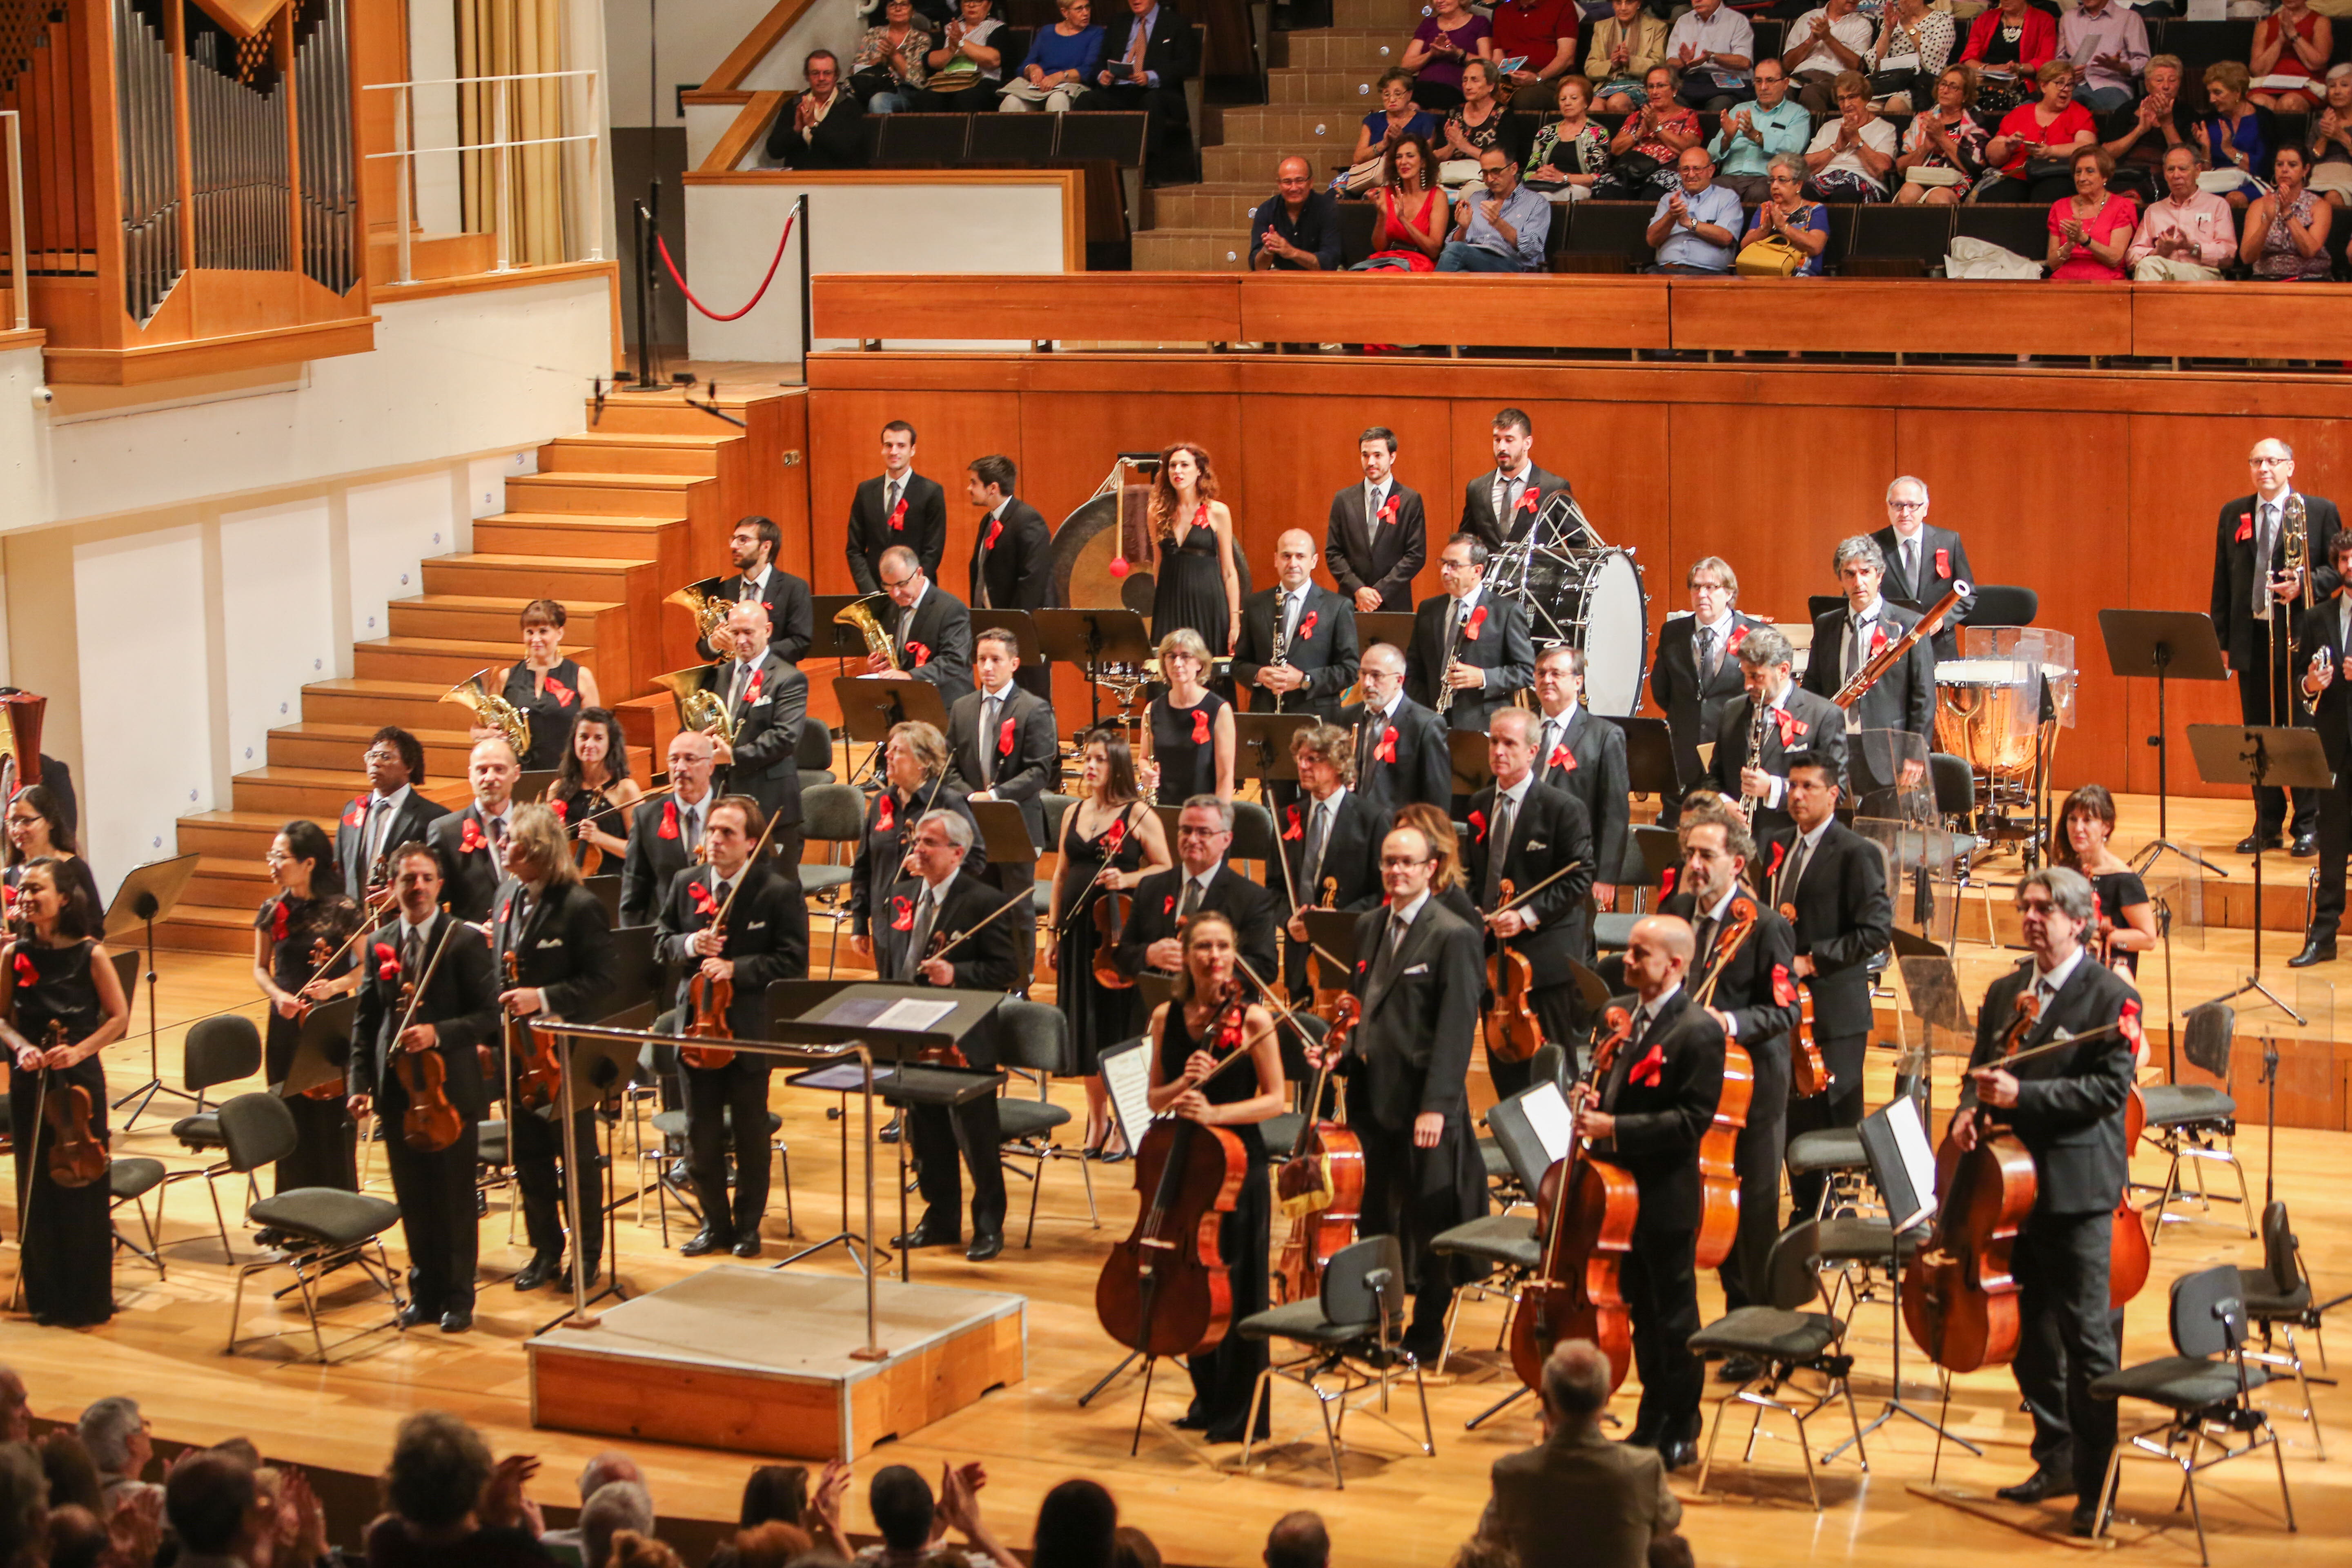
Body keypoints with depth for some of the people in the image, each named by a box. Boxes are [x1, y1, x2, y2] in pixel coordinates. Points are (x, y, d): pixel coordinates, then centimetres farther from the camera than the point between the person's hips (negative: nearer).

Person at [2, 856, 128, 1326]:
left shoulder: (90, 955, -9)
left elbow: (119, 1016, -4)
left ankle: (87, 1299, 12)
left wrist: (80, 1050, -17)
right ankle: (46, 1296, 19)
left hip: (79, 1080, -3)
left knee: (81, 1187, 1)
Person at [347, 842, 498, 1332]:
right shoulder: (379, 944, 7)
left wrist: (439, 1033, -22)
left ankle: (458, 1297, 13)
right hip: (397, 1090, 4)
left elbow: (489, 1015, -8)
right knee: (413, 1200, 10)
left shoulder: (465, 941, -5)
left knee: (454, 1199, 3)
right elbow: (365, 1020, 9)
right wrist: (359, 1083, -1)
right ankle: (425, 1292, 21)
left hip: (450, 1089, -4)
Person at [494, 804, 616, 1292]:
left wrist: (543, 998, -26)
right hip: (516, 1049, 7)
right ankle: (546, 1250, 25)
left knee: (577, 1156, 6)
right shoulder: (508, 894, 7)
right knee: (528, 1156, 13)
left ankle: (588, 1253, 19)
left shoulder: (581, 906, -15)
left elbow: (600, 981, -16)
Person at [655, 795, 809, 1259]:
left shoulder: (779, 892, -9)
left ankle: (748, 1225, 22)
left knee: (751, 1136, 9)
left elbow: (793, 962, -11)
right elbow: (661, 941, 12)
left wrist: (736, 968, -21)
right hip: (696, 1028, 4)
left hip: (749, 1030, -4)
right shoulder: (686, 884, 4)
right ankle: (715, 1223, 22)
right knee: (700, 1135, 9)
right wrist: (688, 946, -11)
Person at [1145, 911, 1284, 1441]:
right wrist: (1183, 1085, -14)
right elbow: (1156, 1099, 7)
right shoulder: (1167, 1017, 4)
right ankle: (1208, 1400, 28)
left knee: (1237, 1292, 0)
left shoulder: (1253, 1019, -9)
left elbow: (1275, 1100, -8)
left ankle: (1241, 1415, 10)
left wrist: (1215, 1111, -21)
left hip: (1237, 1163, -4)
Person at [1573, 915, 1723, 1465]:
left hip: (1666, 1198, -8)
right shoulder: (1619, 1012, 9)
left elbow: (1692, 1120, -21)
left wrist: (1616, 1127, -24)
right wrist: (1591, 1098, -3)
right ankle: (1652, 1425, 30)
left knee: (1673, 1317, 4)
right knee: (1642, 1311, 18)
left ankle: (1681, 1434, 16)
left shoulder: (1698, 1032, -16)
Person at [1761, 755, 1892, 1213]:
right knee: (1794, 1120, 12)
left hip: (1832, 1012, -7)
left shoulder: (1855, 854, -10)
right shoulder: (1775, 845, 13)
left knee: (1834, 1123, -1)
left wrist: (1812, 961, -19)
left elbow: (1877, 931, -15)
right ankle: (1805, 1213, 23)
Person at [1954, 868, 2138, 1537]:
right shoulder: (2004, 993, 14)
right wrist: (1972, 1110, -2)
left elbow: (2111, 1088, -15)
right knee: (2030, 1331, 13)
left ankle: (2097, 1482, 0)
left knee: (2087, 1336, -5)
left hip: (2076, 1187, -7)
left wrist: (2020, 1095, -22)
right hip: (2011, 1181, 7)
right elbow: (1983, 1069, 20)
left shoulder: (2110, 996, -7)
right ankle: (2057, 1460, 26)